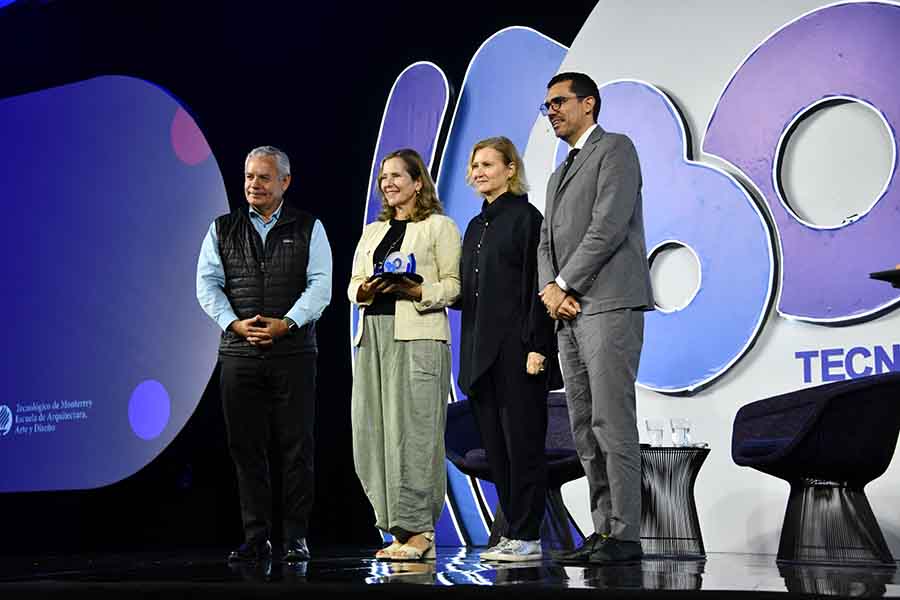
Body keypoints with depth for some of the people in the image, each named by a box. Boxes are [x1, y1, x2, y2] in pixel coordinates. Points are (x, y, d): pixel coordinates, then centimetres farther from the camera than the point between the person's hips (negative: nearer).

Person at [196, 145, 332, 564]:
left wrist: (286, 324, -16)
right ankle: (256, 539, 10)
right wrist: (235, 323, -11)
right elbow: (208, 284, 5)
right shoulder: (222, 230, 12)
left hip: (293, 353, -2)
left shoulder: (308, 229, 6)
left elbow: (320, 285, -3)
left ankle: (296, 538, 7)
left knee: (296, 447, -1)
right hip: (238, 353, 2)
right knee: (246, 447, 3)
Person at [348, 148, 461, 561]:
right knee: (375, 431, 0)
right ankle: (397, 528, 5)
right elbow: (353, 284, 19)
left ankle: (418, 530, -8)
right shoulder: (372, 232, 25)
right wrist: (364, 291, -4)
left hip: (418, 336, -6)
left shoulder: (439, 226, 6)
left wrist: (415, 290, -18)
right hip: (373, 335, 6)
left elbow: (453, 285, -1)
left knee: (413, 429, -11)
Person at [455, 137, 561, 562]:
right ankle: (512, 531, 15)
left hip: (516, 347, -8)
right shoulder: (475, 226, 19)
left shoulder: (526, 217, -5)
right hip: (481, 351, 8)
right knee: (495, 445, 8)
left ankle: (527, 537, 1)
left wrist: (536, 347, -18)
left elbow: (536, 285, -12)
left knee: (522, 442, -4)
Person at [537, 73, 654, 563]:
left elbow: (608, 226, -12)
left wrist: (564, 284, -10)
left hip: (608, 305, -9)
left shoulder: (615, 149, 1)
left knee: (612, 423, -11)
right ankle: (603, 528, 11)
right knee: (585, 429, 7)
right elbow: (547, 242, 18)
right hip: (570, 313, 9)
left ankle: (624, 536, -8)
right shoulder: (559, 175, 26)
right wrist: (549, 289, -1)